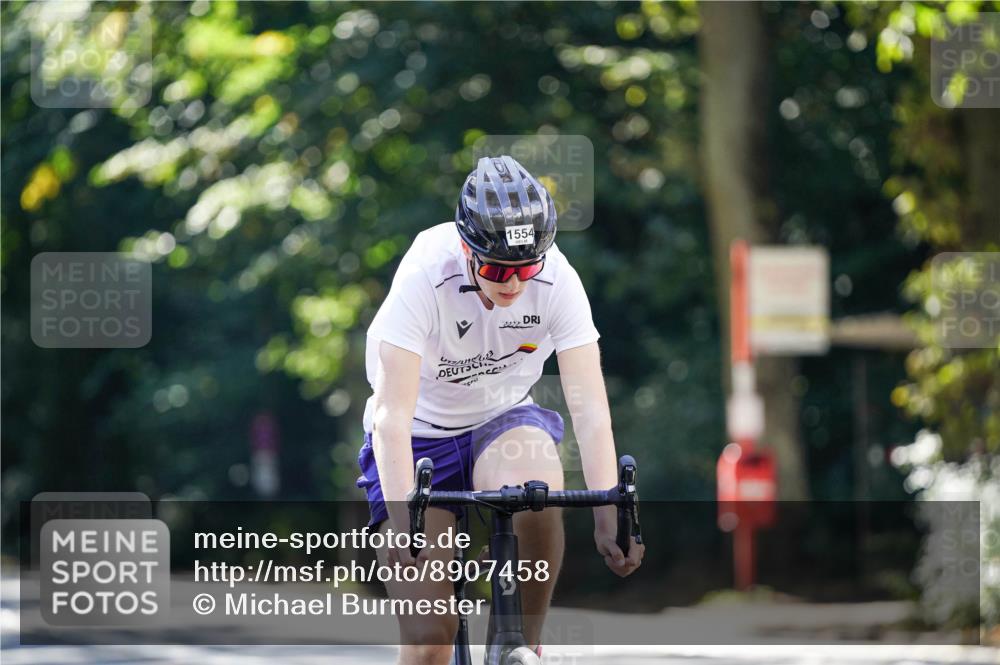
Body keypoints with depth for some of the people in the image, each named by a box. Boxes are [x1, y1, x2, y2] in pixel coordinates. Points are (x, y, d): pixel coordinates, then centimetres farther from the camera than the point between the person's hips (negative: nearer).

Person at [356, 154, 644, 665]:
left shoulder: (557, 279, -20)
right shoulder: (426, 278, -27)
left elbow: (589, 406, -25)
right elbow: (393, 415, -33)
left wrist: (608, 513, -38)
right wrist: (403, 519, -46)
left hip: (502, 423, 2)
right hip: (422, 436, -2)